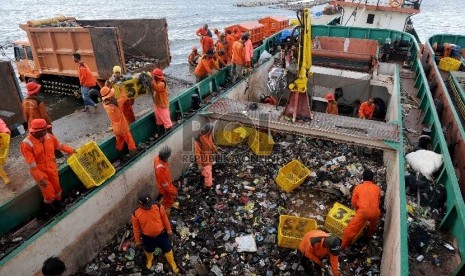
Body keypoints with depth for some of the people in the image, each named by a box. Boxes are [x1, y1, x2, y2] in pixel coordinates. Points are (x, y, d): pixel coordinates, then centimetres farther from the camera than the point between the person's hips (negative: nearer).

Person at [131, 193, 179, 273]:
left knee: (167, 249, 19)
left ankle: (172, 263, 48)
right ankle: (150, 259, 65)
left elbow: (165, 219, -8)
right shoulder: (136, 214, -25)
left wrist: (169, 230, 2)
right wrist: (138, 240, 3)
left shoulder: (158, 207, -24)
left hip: (162, 234, 0)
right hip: (148, 237, 0)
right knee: (148, 251, 29)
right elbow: (136, 228, -9)